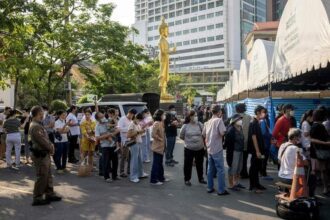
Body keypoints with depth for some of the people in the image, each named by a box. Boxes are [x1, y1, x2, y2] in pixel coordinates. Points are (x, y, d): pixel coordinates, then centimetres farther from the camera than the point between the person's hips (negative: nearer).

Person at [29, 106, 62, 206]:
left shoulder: (38, 125, 14)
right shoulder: (35, 126, -21)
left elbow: (45, 138, 17)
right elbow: (42, 141, -23)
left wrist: (50, 145, 1)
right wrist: (51, 149, -9)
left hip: (45, 154, 10)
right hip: (40, 155, -10)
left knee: (48, 176, 17)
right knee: (42, 177, -2)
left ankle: (49, 194, 26)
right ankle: (37, 198, 7)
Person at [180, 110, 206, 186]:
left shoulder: (200, 124, -6)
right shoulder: (185, 126, -9)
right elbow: (181, 136, 3)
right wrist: (188, 140, 7)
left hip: (200, 148, 2)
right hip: (189, 149, -2)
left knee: (199, 164, 15)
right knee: (188, 164, 6)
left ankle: (201, 178, 31)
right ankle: (187, 179, 21)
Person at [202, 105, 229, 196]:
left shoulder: (208, 122, 9)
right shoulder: (219, 120, -11)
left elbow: (204, 134, 13)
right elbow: (222, 133, -20)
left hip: (209, 148, 7)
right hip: (217, 149, -7)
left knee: (210, 169, 14)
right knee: (220, 169, 0)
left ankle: (210, 188, 20)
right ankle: (221, 190, 3)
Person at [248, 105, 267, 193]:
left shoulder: (257, 123, 12)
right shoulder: (253, 123, -16)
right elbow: (253, 137, -20)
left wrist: (261, 150, 16)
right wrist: (257, 151, -22)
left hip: (259, 149, 9)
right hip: (255, 150, -9)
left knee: (257, 167, 15)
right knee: (254, 167, -2)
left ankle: (257, 184, 24)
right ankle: (253, 186, 5)